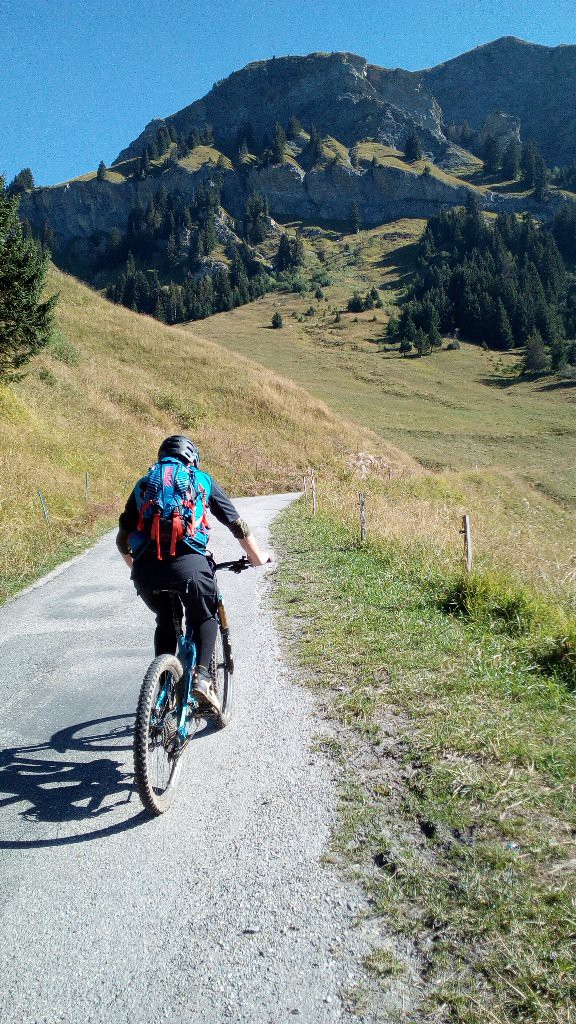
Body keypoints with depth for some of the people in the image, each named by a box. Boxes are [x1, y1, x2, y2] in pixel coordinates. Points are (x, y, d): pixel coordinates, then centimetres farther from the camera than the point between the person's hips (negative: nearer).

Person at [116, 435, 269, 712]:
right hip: (187, 563, -2)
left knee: (166, 621, 28)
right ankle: (201, 676, 6)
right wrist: (257, 556, 37)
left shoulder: (144, 483, 25)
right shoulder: (202, 480, 19)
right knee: (204, 617, 24)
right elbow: (238, 525, 22)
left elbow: (122, 538, 27)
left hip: (146, 569, 3)